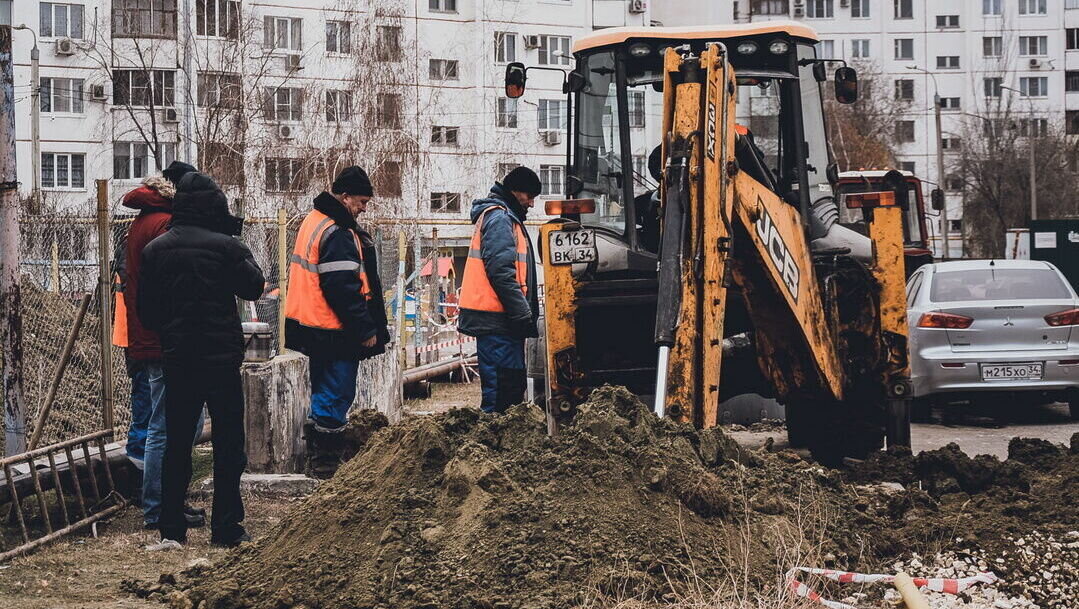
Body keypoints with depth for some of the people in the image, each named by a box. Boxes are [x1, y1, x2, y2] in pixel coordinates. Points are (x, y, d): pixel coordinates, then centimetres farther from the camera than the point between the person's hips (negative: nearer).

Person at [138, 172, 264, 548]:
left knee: (176, 444, 10)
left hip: (176, 358, 4)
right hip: (221, 357, -4)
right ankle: (226, 528, 5)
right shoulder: (224, 246, -11)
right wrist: (241, 251, 9)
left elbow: (146, 311, 6)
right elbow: (253, 287, 1)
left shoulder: (154, 250, 1)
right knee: (228, 444, 4)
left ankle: (171, 530, 9)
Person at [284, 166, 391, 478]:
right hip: (335, 332, -11)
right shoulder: (338, 234, -19)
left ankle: (318, 458, 25)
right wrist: (367, 330, -16)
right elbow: (344, 289, -23)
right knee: (336, 396, -3)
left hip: (314, 326, 11)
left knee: (324, 394, 18)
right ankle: (325, 462, 1)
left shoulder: (314, 221, 14)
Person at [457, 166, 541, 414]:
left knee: (512, 384, 13)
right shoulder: (499, 218, -10)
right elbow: (501, 271, -19)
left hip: (498, 319, 11)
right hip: (497, 319, -11)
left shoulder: (505, 218, 24)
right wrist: (524, 314, -20)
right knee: (503, 386, -12)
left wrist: (525, 313, 21)